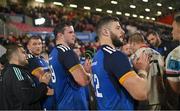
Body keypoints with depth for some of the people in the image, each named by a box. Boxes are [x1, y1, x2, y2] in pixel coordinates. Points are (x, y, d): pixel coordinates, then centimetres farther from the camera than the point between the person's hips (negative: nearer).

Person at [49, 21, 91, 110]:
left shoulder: (53, 53, 13)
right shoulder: (66, 51, -16)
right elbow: (83, 80, -24)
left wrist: (83, 69, 16)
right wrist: (89, 75, -3)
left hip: (61, 104, 10)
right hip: (73, 105, -10)